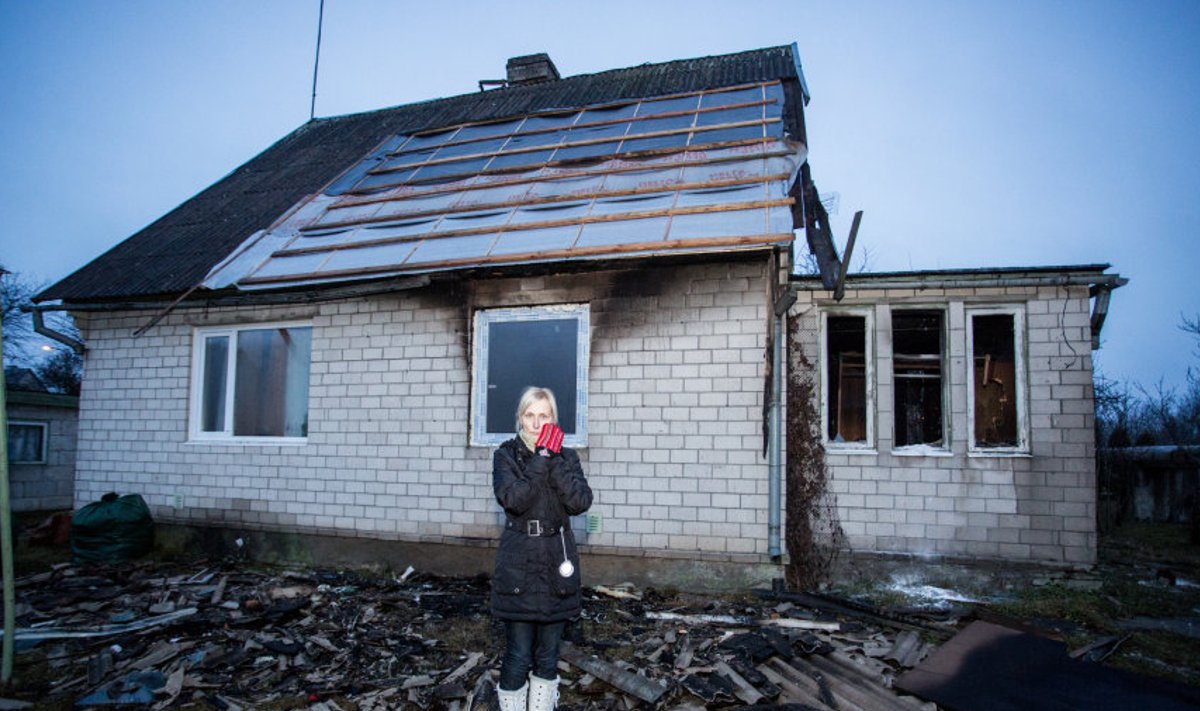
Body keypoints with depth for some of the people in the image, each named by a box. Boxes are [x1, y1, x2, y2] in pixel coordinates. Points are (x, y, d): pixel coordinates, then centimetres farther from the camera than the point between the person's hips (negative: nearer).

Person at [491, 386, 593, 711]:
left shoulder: (566, 456, 5)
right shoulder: (506, 455, -2)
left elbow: (581, 502, -11)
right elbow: (512, 499, -19)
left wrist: (554, 459, -16)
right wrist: (541, 457, -20)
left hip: (557, 563, 2)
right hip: (518, 565, -2)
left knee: (548, 655, 11)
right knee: (518, 656, 0)